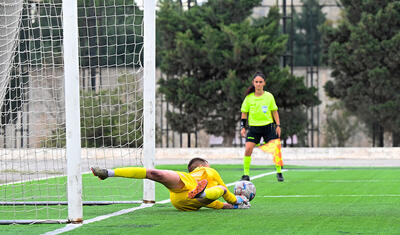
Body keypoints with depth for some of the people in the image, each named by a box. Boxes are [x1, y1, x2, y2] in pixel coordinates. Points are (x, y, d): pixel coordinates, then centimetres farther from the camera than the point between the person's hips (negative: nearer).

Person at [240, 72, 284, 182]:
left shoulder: (269, 96, 0)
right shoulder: (249, 97, 0)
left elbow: (274, 111, 8)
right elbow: (244, 113, 7)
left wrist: (278, 125, 2)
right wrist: (242, 127, 1)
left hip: (268, 126, 0)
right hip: (254, 127, 0)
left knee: (276, 149, -8)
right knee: (248, 150, -13)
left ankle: (279, 173, 9)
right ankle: (246, 174, -2)